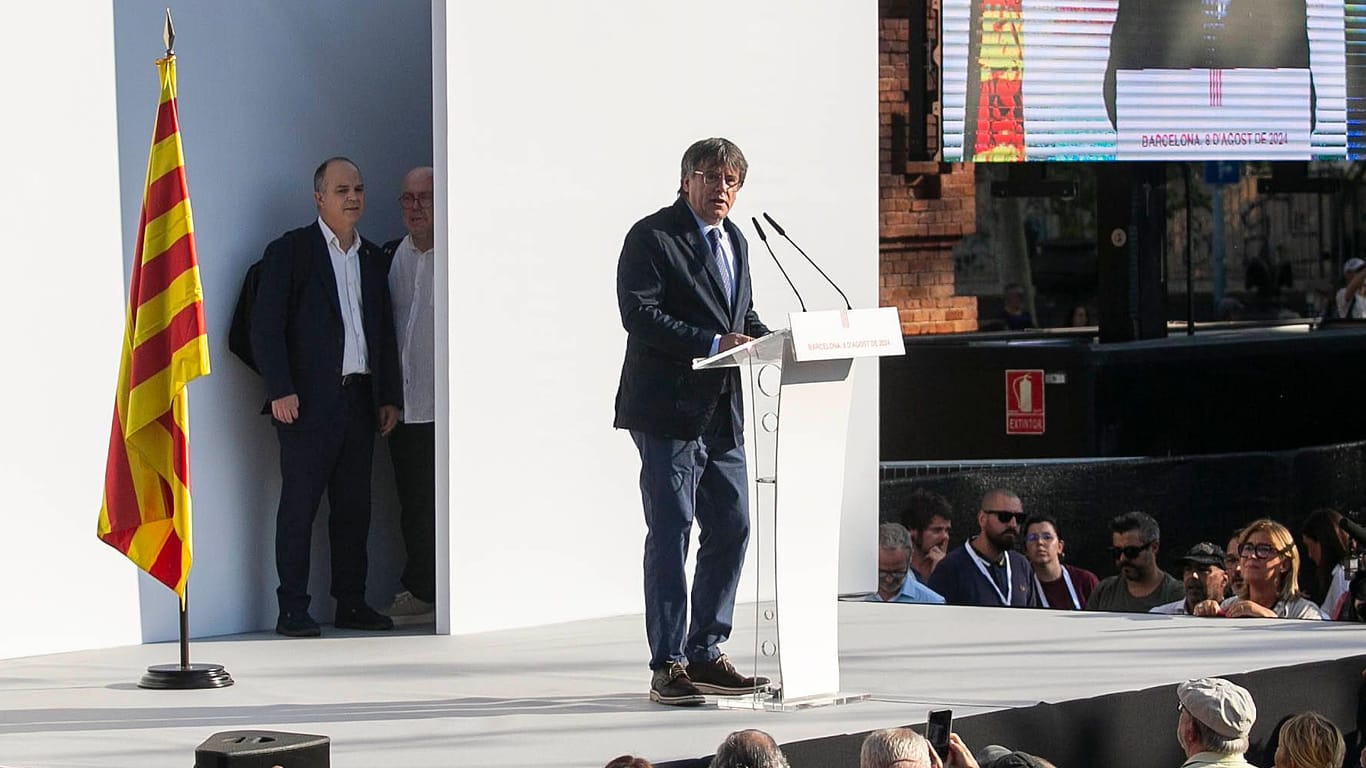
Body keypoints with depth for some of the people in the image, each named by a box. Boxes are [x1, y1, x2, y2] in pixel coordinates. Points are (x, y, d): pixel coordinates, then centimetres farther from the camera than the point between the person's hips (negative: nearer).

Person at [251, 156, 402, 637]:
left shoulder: (372, 258, 17)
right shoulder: (289, 251, -1)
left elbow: (384, 331, 20)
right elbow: (266, 327, -6)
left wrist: (389, 396, 13)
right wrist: (280, 391, -15)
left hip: (360, 398, 6)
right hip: (309, 400, -6)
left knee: (354, 506, 7)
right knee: (299, 504, -4)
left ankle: (351, 604, 13)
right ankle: (293, 611, -3)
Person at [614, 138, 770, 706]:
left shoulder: (734, 242, 18)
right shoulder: (652, 237, -7)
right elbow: (639, 315, -17)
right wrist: (712, 343, -24)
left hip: (721, 415, 8)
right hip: (668, 410, -8)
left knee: (731, 529, 9)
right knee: (671, 531, -7)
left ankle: (706, 653, 19)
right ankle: (668, 666, -5)